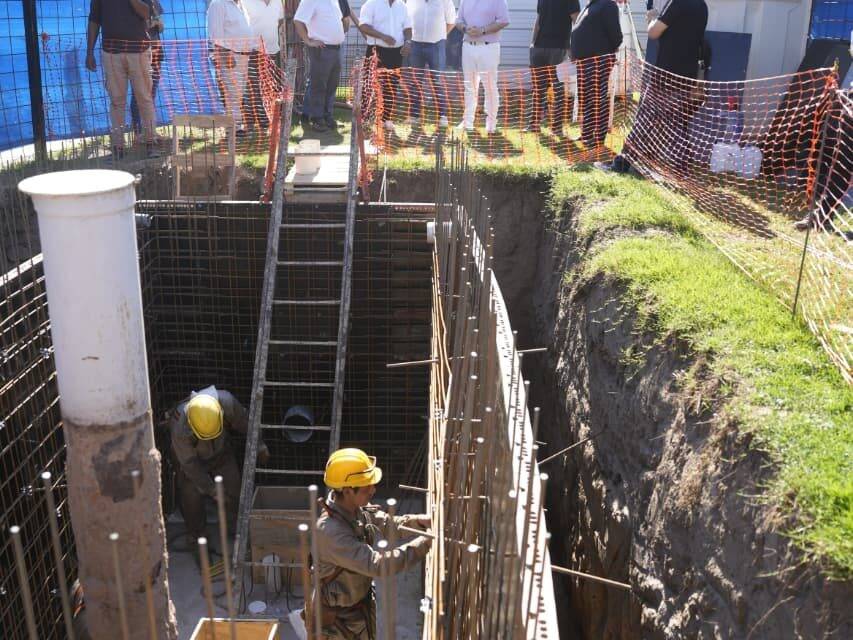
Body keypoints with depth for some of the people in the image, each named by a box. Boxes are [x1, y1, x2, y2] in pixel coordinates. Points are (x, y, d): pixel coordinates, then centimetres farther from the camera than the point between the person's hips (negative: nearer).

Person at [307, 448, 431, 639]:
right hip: (337, 617, -8)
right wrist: (425, 542, -37)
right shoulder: (330, 531, -37)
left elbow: (388, 524, 2)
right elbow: (377, 565, -40)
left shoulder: (357, 508, -11)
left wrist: (418, 520, -18)